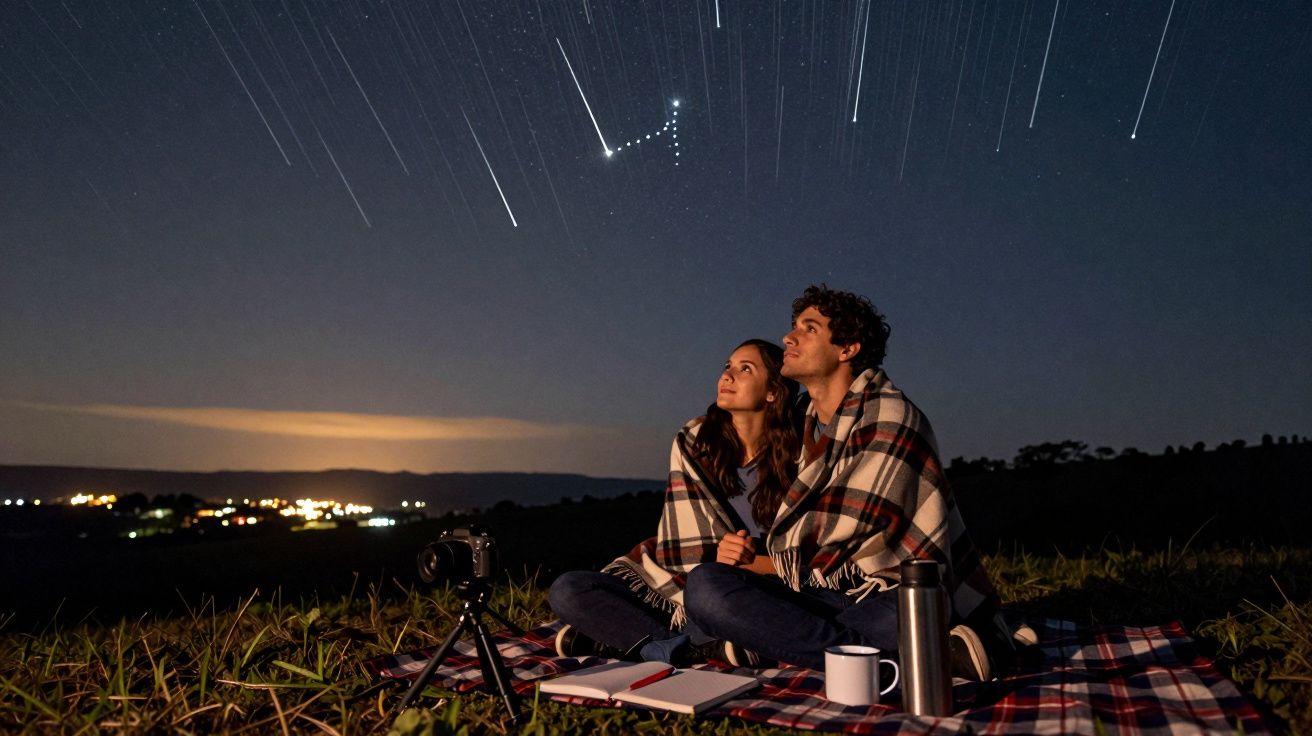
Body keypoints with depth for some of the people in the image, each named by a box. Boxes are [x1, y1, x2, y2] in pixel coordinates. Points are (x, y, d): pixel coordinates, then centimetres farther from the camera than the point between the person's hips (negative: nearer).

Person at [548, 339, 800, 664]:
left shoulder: (794, 462, -5)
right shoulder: (694, 441, -2)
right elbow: (683, 544, -6)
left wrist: (751, 561, -21)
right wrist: (716, 556, -26)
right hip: (674, 584, 2)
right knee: (567, 590, -18)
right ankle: (703, 649, -23)